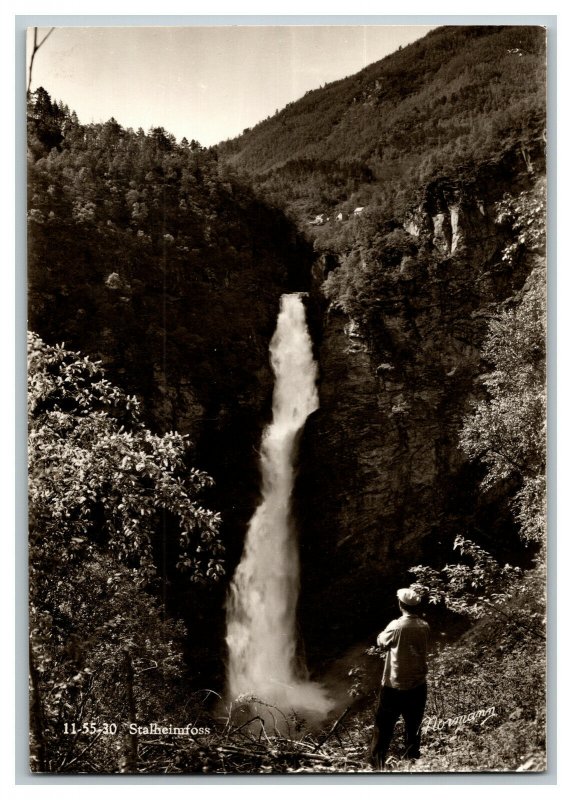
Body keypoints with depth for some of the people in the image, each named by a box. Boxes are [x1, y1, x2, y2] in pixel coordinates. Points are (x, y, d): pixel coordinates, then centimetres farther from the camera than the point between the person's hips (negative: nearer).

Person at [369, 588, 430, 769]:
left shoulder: (396, 626, -18)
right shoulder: (424, 627, -3)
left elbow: (381, 642, -2)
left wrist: (385, 632, 16)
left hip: (394, 687, -4)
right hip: (418, 687, 4)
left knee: (383, 728, 7)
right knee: (413, 728, 17)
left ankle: (377, 766, 11)